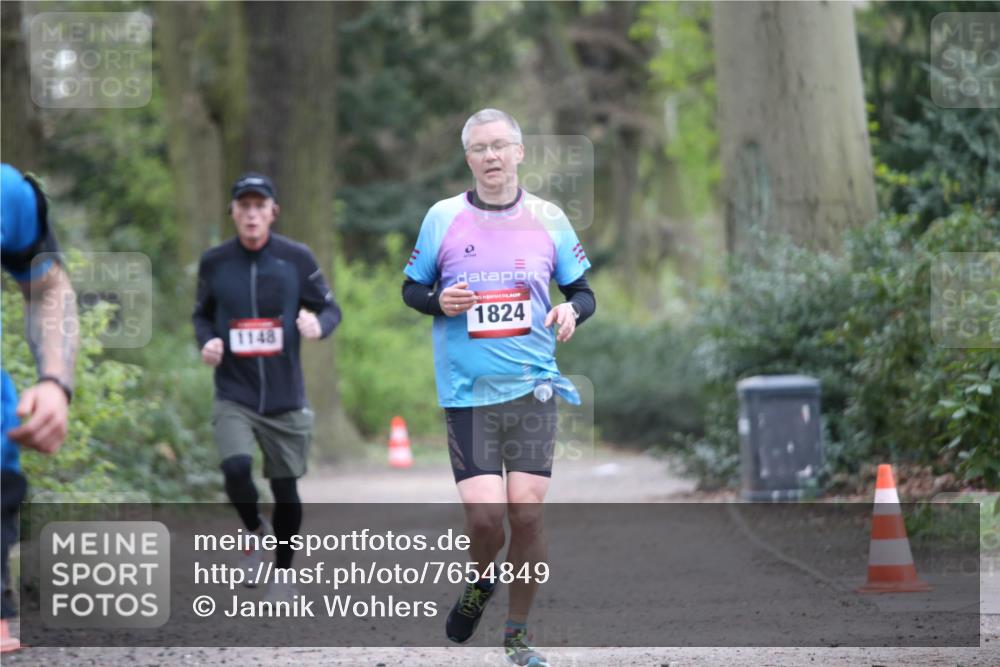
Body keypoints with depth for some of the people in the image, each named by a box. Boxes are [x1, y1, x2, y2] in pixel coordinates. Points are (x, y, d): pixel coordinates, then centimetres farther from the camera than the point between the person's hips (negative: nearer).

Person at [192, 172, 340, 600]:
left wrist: (319, 325, -18)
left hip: (285, 399, 0)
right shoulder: (214, 262, 1)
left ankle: (283, 572, 27)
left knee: (285, 490, 6)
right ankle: (255, 532, 7)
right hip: (233, 398, 0)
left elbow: (330, 309, 5)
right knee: (236, 468, -23)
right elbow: (202, 314, 15)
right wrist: (206, 341, -6)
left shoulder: (297, 259, -3)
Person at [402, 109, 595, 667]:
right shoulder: (443, 218, 2)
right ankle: (481, 584, 24)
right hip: (466, 392, -1)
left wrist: (572, 310, -11)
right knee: (485, 517, -11)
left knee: (527, 513, -5)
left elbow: (584, 291, 12)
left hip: (534, 389, 1)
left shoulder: (548, 219, 4)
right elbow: (411, 288, 11)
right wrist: (439, 301, -10)